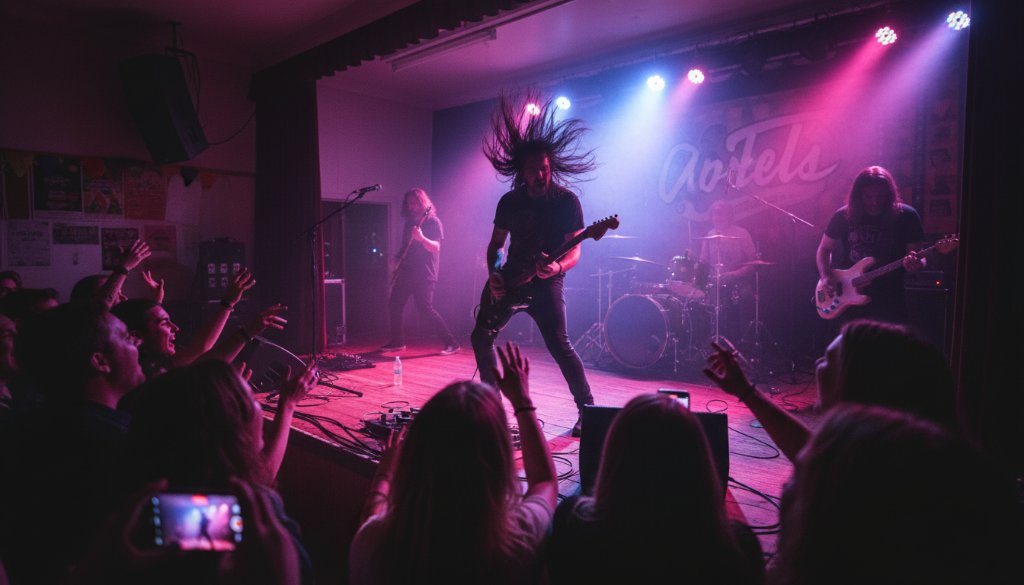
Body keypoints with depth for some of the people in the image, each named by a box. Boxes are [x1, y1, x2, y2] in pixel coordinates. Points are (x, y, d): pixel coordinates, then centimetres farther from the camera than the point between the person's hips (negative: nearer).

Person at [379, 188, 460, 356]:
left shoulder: (433, 221, -5)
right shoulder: (410, 222, 16)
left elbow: (436, 247, -16)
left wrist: (421, 238, -33)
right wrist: (398, 261, 9)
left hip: (424, 274, -8)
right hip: (407, 272, 8)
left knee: (426, 308, -14)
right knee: (394, 305, 8)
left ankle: (451, 343, -8)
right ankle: (397, 341, 23)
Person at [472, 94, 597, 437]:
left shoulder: (567, 201, -9)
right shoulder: (509, 201, 4)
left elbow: (574, 252, -11)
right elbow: (495, 244, 12)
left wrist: (557, 267, -32)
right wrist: (493, 275, -5)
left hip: (546, 283, -5)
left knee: (559, 346, -15)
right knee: (481, 337, 9)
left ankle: (587, 410, 0)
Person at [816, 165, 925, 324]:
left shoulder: (906, 216, -5)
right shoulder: (843, 216, -3)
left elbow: (917, 255, -2)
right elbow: (824, 249, 7)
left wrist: (916, 264, -25)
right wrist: (825, 277, -8)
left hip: (890, 301, -1)